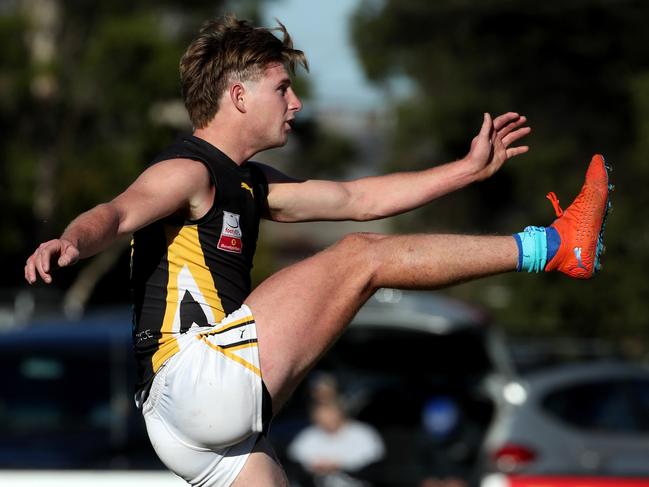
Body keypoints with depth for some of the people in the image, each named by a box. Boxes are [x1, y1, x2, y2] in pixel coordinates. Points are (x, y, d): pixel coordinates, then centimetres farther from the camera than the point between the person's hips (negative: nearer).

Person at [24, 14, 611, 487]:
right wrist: (72, 242, -49)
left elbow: (357, 198, 29)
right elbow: (117, 213, -25)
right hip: (196, 378, -10)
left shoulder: (247, 184, 25)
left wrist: (471, 168, 30)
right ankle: (551, 247, -1)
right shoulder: (189, 171, -5)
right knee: (362, 257, -8)